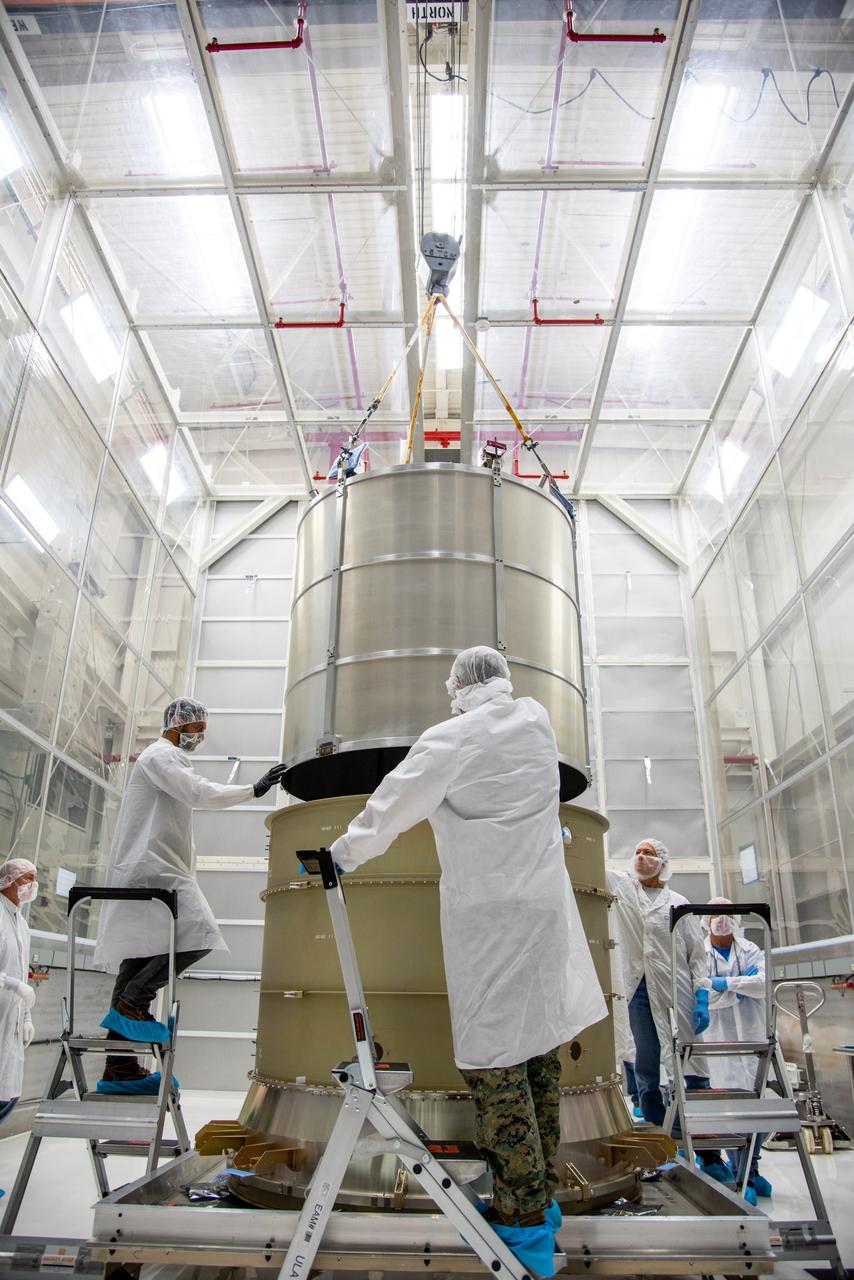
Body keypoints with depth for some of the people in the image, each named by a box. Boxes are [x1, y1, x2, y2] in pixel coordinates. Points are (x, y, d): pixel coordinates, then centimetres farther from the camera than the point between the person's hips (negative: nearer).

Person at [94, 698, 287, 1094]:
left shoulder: (170, 761, 28)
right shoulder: (160, 756, -4)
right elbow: (199, 793, -17)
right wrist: (254, 789, -14)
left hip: (155, 871, 10)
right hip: (151, 869, -10)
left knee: (141, 957, 6)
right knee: (197, 934, -20)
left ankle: (119, 1067, 7)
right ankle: (132, 1002, -12)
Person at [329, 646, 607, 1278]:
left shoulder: (451, 739, -10)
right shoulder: (538, 722, 6)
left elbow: (394, 804, -2)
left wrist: (346, 852, 12)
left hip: (486, 912, -7)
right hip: (545, 905, 7)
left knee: (496, 1057, 0)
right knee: (539, 1044, 15)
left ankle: (525, 1223, 7)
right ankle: (541, 1200, 28)